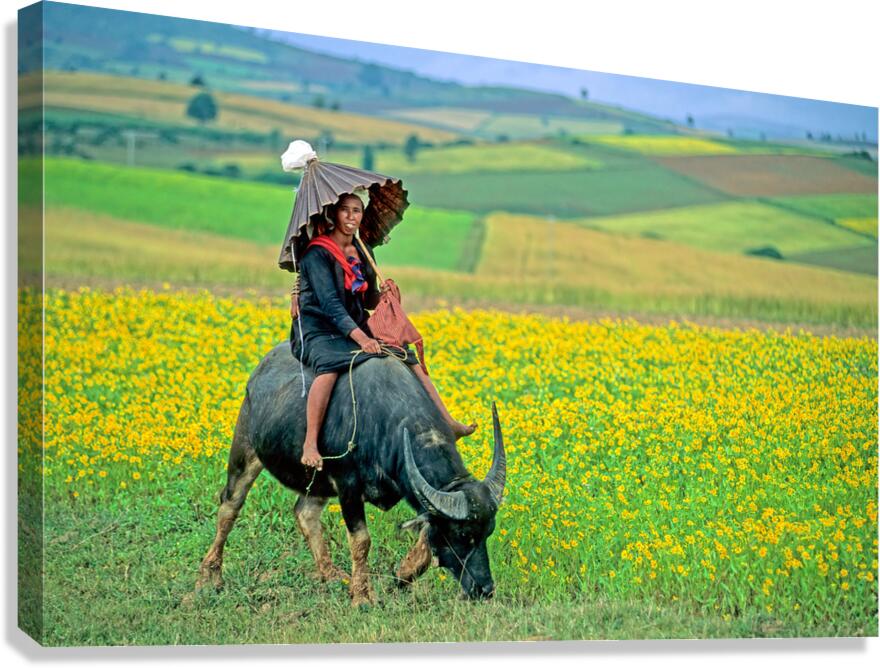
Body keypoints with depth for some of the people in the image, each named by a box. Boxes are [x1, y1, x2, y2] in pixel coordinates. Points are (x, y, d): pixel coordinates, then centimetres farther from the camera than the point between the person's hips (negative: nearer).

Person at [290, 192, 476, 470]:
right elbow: (329, 302, -23)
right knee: (330, 364, -40)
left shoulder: (363, 252, 12)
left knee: (408, 357, -2)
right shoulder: (317, 254, -12)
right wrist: (360, 337, -34)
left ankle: (448, 423, 1)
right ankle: (310, 444, -45)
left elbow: (369, 299, 20)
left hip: (355, 330, 8)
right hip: (316, 331, -8)